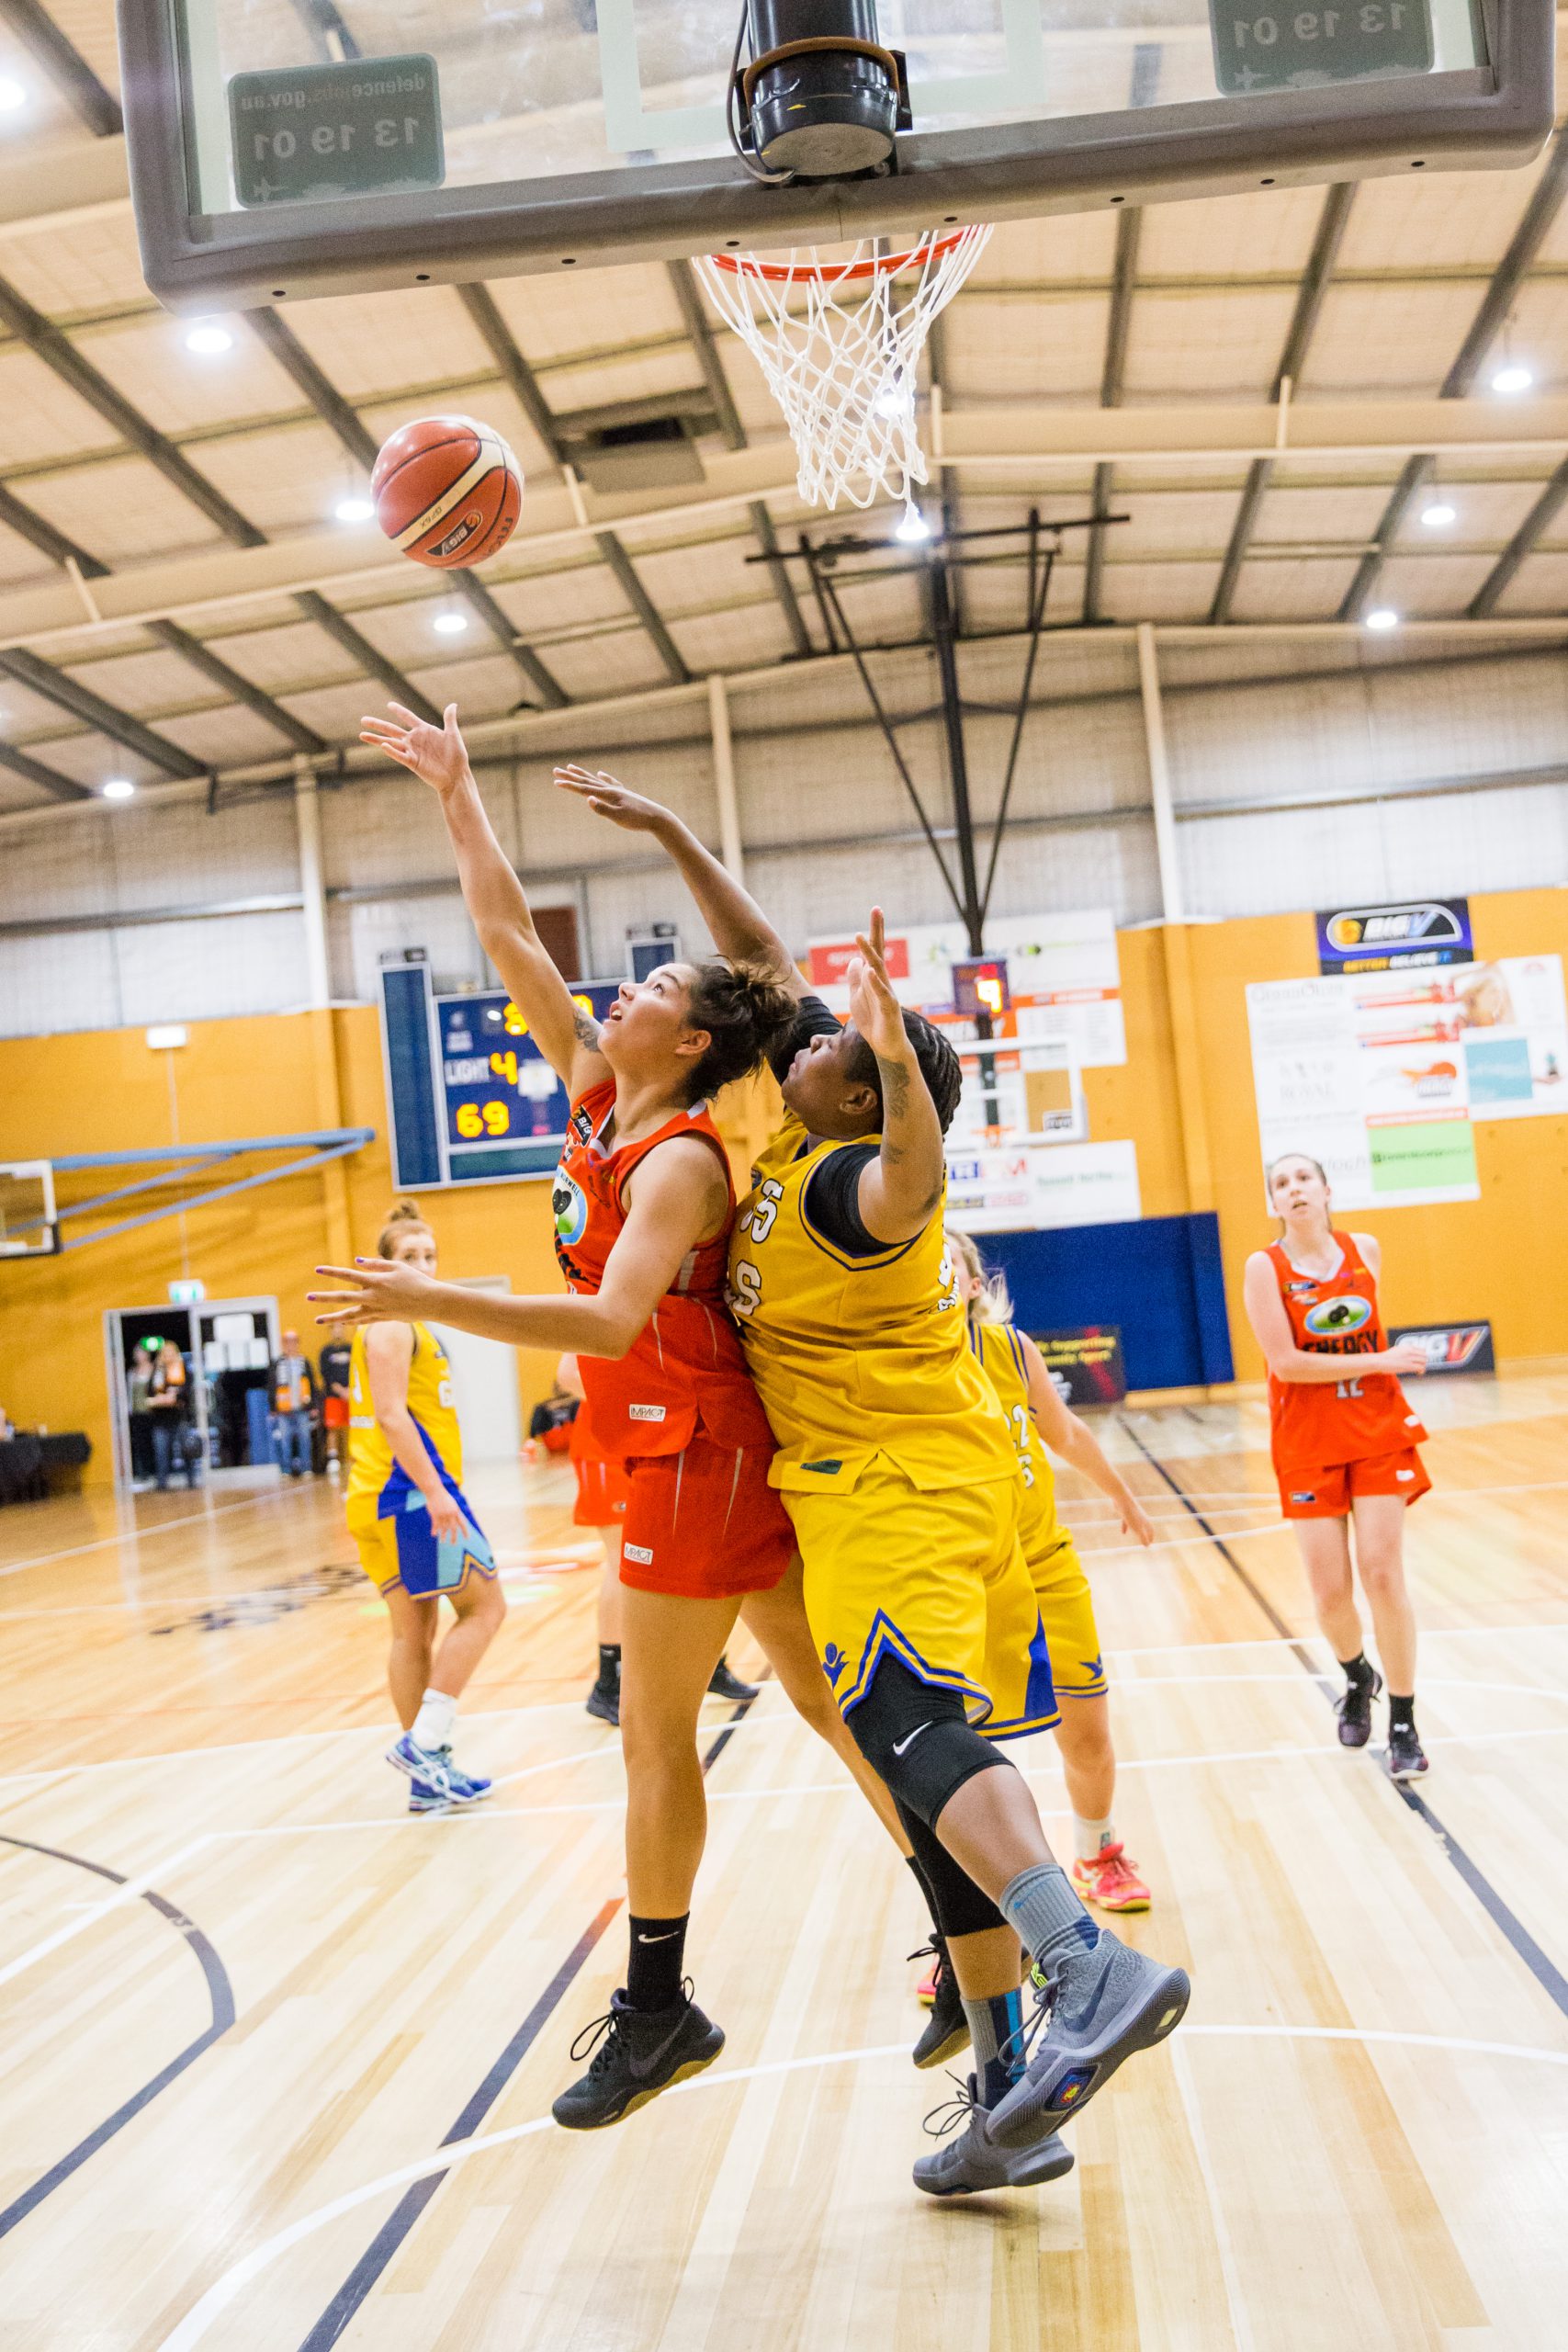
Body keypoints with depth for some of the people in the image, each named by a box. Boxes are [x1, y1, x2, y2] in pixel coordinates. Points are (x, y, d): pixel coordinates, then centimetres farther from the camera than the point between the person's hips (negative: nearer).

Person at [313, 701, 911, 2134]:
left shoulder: (679, 1160, -17)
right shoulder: (597, 1092, 7)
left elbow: (610, 1321, -31)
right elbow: (510, 937, 9)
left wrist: (430, 1301, -33)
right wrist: (457, 795, 9)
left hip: (698, 1453, -9)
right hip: (696, 1453, 9)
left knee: (656, 1733, 2)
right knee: (826, 1700, 14)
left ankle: (658, 2008, 17)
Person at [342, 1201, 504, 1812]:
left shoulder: (399, 1324, 20)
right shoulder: (393, 1325, -11)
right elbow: (391, 1416, -21)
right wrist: (436, 1493, -26)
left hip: (391, 1496, 10)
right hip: (413, 1492, -10)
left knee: (413, 1630, 9)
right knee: (483, 1606, -3)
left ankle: (426, 1775, 13)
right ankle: (423, 1744, -7)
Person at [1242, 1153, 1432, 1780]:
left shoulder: (1365, 1250, 2)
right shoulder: (1265, 1267, -9)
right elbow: (1284, 1361, -17)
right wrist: (1381, 1361, -15)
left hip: (1378, 1431, 2)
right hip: (1309, 1445, -1)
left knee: (1382, 1573, -6)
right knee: (1330, 1593, 0)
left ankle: (1403, 1726, 6)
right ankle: (1358, 1680, 33)